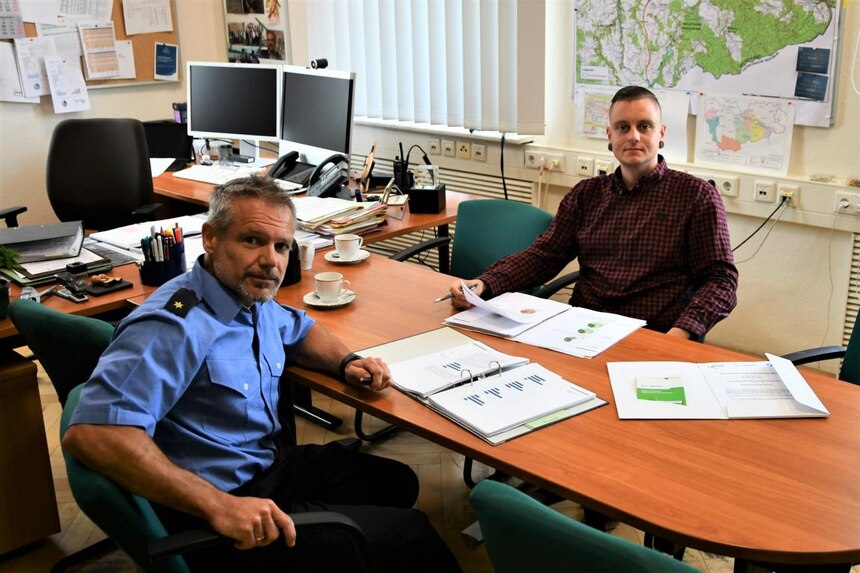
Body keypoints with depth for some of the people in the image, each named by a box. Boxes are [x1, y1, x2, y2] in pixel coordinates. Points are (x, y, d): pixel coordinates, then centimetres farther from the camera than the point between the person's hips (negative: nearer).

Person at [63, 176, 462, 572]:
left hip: (273, 463, 9)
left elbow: (299, 330, 24)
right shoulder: (175, 326, -28)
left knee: (399, 483, 21)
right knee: (409, 536, -5)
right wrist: (218, 506, -39)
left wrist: (346, 362, 2)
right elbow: (91, 433, -37)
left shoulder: (252, 297, 1)